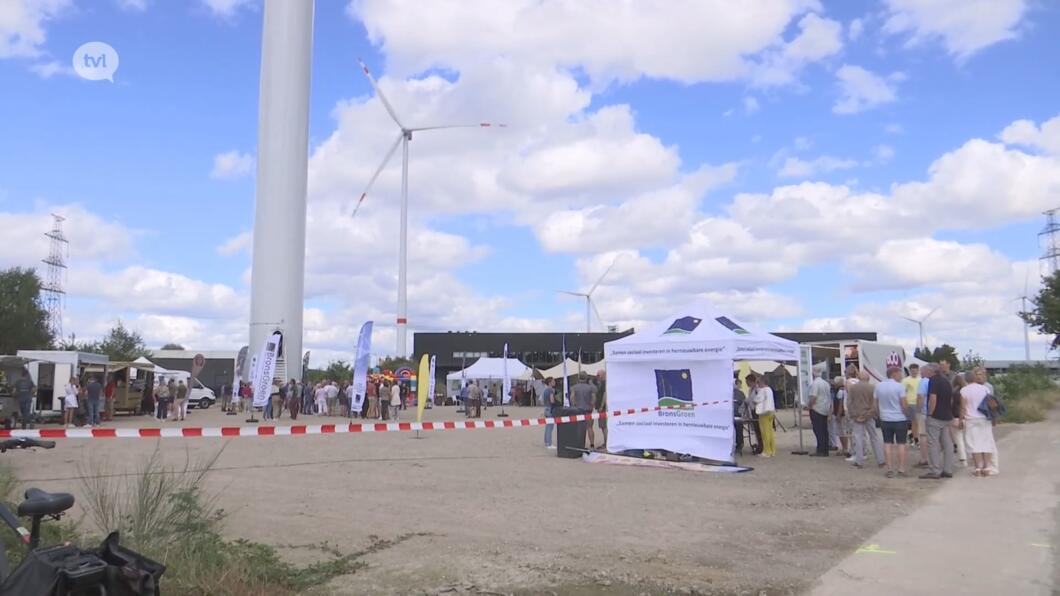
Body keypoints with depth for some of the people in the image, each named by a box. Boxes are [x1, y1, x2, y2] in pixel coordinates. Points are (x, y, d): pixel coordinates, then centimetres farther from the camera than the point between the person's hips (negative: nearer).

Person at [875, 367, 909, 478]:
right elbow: (904, 404, -13)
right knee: (901, 444, 3)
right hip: (900, 419, -4)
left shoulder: (878, 386, 3)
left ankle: (890, 469, 7)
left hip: (885, 420, 4)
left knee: (887, 444, 7)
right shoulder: (899, 386, -12)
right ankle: (901, 470, 4)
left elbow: (876, 404, 8)